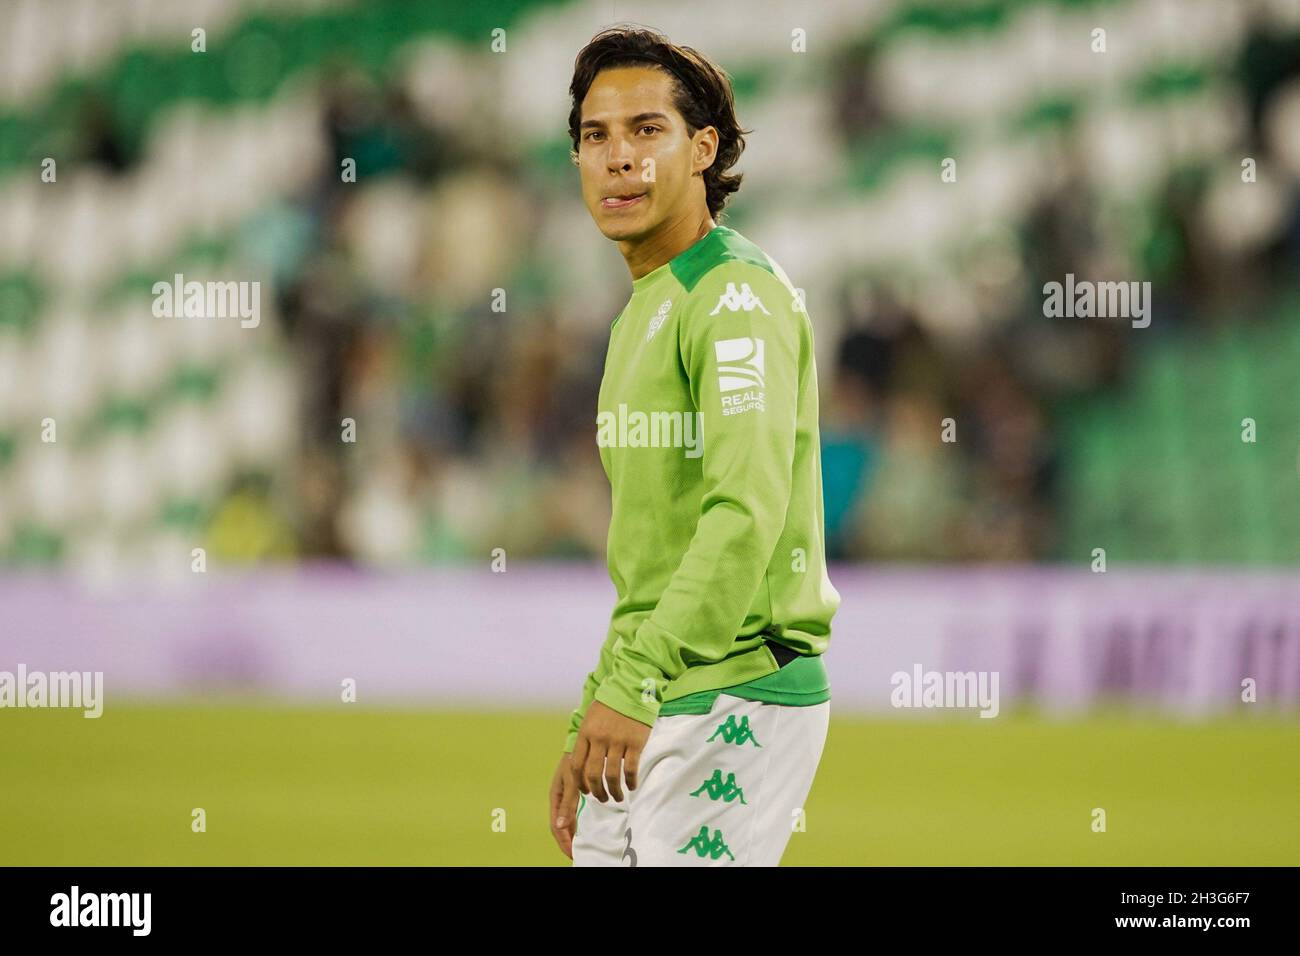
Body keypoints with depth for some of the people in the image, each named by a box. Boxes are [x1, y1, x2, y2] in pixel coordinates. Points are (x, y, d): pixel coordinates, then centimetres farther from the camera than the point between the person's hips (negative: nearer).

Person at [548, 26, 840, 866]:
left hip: (733, 706, -9)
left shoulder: (736, 296, -11)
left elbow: (748, 515, -25)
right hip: (654, 709, 9)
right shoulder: (645, 311, 20)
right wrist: (589, 724, 21)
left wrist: (633, 688, -29)